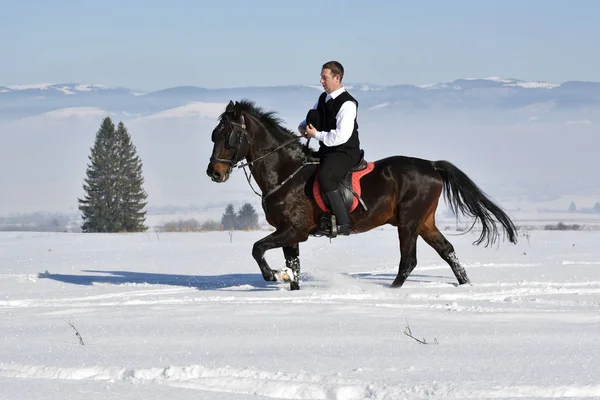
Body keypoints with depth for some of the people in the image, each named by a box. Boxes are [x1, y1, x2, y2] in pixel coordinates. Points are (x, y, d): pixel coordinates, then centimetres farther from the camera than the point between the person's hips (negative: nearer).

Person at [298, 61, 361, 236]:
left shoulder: (347, 104, -17)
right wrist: (304, 127, 1)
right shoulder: (323, 98, 11)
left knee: (324, 176, -34)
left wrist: (317, 134, -19)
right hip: (327, 150, 10)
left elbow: (342, 135, -27)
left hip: (345, 152, -10)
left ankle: (343, 222, -31)